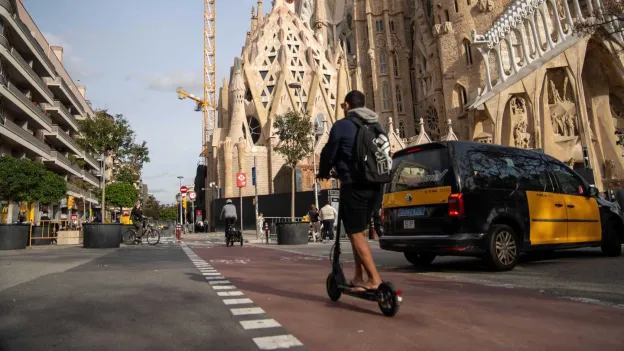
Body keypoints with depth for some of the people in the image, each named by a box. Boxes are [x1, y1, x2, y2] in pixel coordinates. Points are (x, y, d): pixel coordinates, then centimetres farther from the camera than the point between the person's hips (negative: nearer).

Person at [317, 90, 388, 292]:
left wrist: (323, 172, 21)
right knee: (359, 231, 17)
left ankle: (374, 279, -2)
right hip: (374, 185, 7)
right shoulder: (376, 126, 13)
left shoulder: (342, 125, -6)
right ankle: (358, 277, 21)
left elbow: (329, 152, 2)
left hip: (354, 186, -7)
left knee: (355, 234, 1)